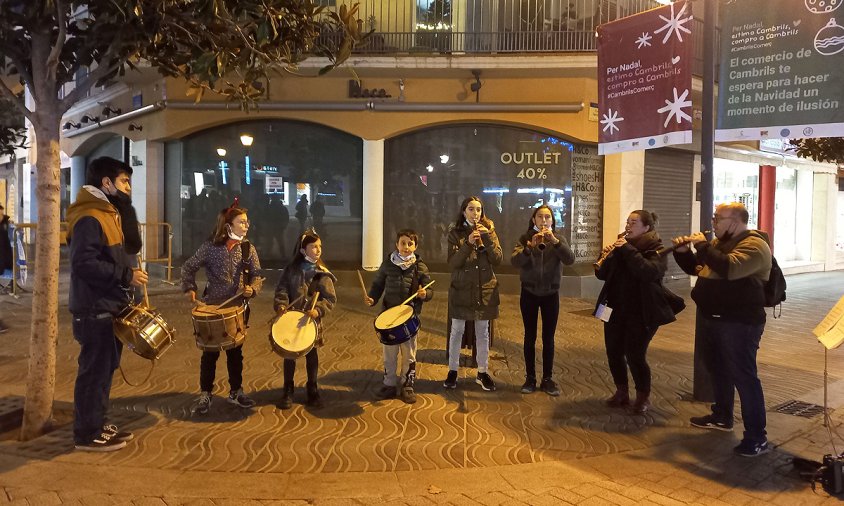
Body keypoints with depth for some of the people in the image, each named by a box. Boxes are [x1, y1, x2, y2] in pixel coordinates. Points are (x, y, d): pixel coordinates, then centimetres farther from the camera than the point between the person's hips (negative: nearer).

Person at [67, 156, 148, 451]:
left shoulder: (106, 213, 15)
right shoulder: (89, 217, -18)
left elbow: (130, 247, 19)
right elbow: (84, 264, -25)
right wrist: (127, 275, -24)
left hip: (108, 307, 10)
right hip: (94, 310, -10)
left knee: (105, 369, 16)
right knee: (94, 371, -1)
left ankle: (98, 425, 26)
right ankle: (87, 434, 10)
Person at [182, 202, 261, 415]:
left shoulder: (248, 249, -1)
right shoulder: (210, 247, -7)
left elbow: (257, 275, 2)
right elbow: (189, 267, 2)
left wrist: (252, 288, -17)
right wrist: (189, 288, -12)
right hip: (212, 306, -2)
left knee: (235, 351, 12)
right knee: (210, 352, 5)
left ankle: (236, 392, 25)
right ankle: (205, 394, 16)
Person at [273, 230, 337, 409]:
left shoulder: (322, 274, -5)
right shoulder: (291, 269, -1)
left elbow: (331, 298, -9)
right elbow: (282, 289, -3)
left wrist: (318, 310, -25)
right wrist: (281, 305, -21)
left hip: (311, 320, 0)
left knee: (312, 354, 11)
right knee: (289, 354, 8)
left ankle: (312, 389, 27)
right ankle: (287, 391, 23)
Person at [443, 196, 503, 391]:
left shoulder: (488, 230, 4)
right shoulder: (455, 233, -2)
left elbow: (497, 259, -6)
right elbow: (452, 263, -11)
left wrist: (487, 236, -17)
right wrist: (468, 243, -23)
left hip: (485, 289, 2)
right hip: (461, 288, -2)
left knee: (482, 332, 9)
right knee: (457, 331, 5)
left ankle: (483, 372, 21)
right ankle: (452, 371, 18)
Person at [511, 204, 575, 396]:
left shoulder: (558, 239, 0)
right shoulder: (525, 238, -4)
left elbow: (570, 260, -17)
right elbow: (514, 261, -18)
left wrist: (555, 241, -30)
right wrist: (531, 246, -33)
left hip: (551, 294, 1)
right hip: (529, 293, -1)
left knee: (549, 338, 5)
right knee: (530, 337, 6)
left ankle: (547, 379, 15)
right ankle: (530, 378, 16)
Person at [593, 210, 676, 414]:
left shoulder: (656, 249, -6)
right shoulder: (620, 246, 11)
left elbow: (649, 272, -26)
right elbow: (602, 274, 7)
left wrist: (628, 250, -24)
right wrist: (605, 256, -11)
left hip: (642, 312, -6)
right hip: (616, 310, 6)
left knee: (635, 355, -8)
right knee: (613, 352, 6)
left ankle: (643, 397, 12)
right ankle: (622, 392, 24)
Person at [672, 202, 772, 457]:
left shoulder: (754, 245, -16)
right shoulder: (719, 242, 14)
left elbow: (730, 268, -34)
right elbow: (695, 268, 22)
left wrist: (702, 245, -25)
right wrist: (682, 251, 3)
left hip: (739, 323, -10)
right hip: (709, 318, 10)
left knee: (743, 376, -8)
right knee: (717, 370, 21)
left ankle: (757, 438, -3)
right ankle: (722, 417, 38)